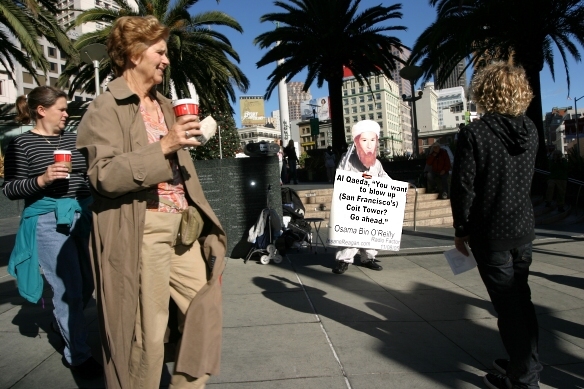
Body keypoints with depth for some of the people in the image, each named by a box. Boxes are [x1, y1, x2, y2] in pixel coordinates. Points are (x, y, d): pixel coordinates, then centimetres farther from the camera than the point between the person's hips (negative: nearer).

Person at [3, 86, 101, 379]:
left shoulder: (71, 139, 11)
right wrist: (41, 180, -20)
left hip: (82, 216, 6)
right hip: (49, 221, -6)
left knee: (87, 284, 13)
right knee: (70, 289, -2)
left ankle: (61, 322, 44)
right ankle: (77, 355, 15)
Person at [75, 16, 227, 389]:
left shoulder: (165, 105, 19)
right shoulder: (105, 109, -4)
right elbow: (103, 175, -17)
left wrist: (202, 219, 18)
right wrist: (163, 146, -22)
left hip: (183, 226, 8)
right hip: (143, 231, -7)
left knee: (206, 308, 10)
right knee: (148, 333, 2)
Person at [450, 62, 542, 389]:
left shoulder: (475, 133, -16)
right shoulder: (530, 129, 2)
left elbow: (464, 186, -15)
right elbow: (527, 177, 13)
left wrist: (461, 230, -5)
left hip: (491, 232, -6)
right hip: (524, 227, 6)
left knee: (508, 305, 3)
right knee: (520, 298, 19)